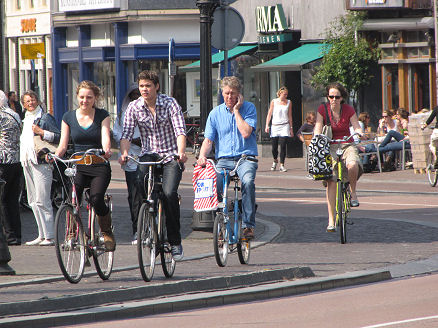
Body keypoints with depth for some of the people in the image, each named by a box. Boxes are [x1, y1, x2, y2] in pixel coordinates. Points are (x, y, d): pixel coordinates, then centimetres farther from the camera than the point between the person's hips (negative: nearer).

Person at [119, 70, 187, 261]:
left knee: (169, 193, -22)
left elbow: (180, 130, -17)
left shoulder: (170, 103, -7)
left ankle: (175, 241, -8)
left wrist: (181, 152, -35)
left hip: (171, 156, -2)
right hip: (148, 154, 2)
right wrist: (124, 153, -27)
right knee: (140, 181, -30)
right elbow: (127, 134, -7)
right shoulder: (134, 107, 0)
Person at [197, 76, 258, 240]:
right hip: (224, 159, 2)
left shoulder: (249, 108, 3)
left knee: (248, 181, -35)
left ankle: (248, 225, -29)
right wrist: (202, 156, -13)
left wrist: (236, 110, -7)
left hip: (245, 157, -2)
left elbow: (246, 133, -11)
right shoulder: (215, 113, 11)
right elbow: (208, 140, 7)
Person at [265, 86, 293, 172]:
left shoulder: (289, 102, 8)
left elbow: (290, 116, 13)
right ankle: (275, 160, 29)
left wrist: (291, 128, 11)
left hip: (284, 126, 0)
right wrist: (267, 125, -5)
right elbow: (269, 114, 5)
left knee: (283, 146, -10)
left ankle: (282, 165, -7)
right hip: (275, 126, 0)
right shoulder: (274, 102, 4)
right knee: (274, 147, 1)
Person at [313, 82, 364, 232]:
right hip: (330, 147, 0)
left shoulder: (349, 110, -2)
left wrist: (359, 132, -28)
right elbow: (318, 128, -8)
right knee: (331, 181, -16)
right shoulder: (323, 109, -2)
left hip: (347, 145, 0)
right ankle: (331, 220, -14)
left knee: (353, 165, -35)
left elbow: (356, 127, -5)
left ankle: (353, 192, -6)